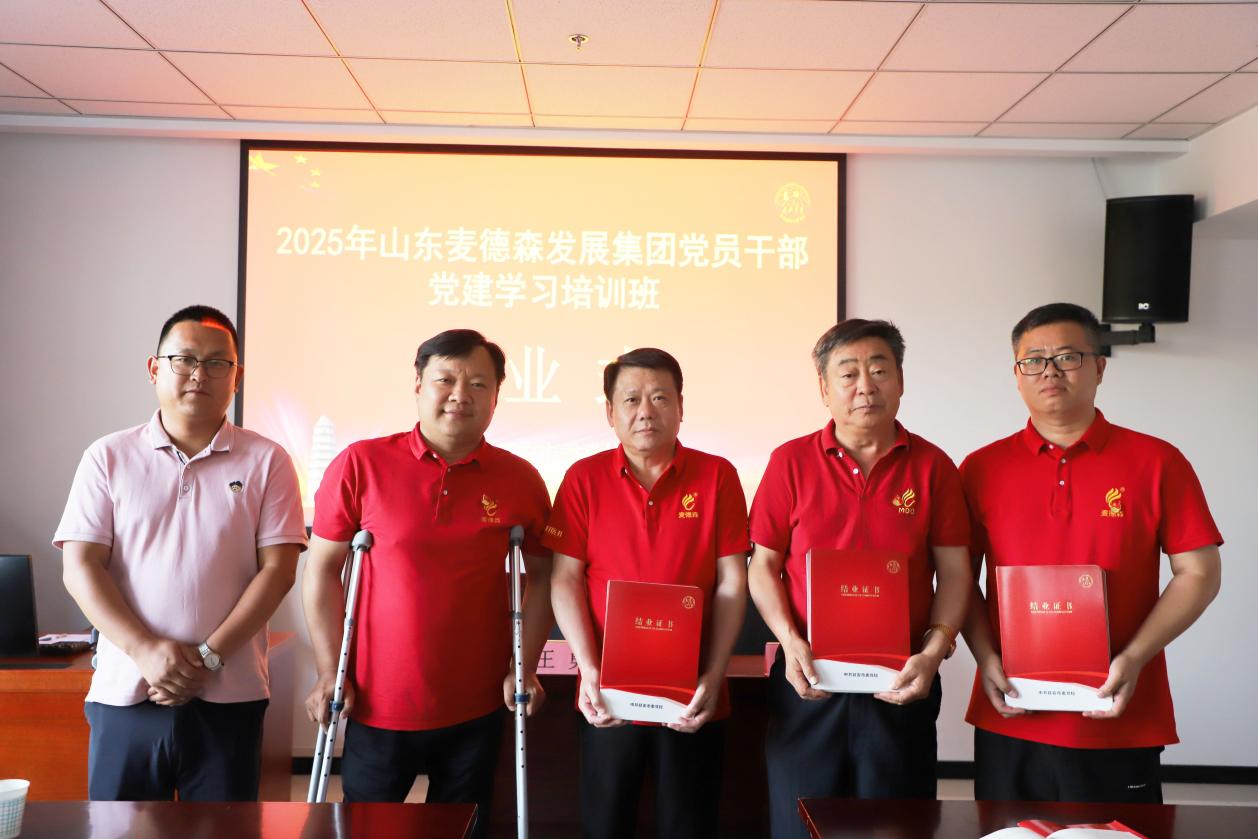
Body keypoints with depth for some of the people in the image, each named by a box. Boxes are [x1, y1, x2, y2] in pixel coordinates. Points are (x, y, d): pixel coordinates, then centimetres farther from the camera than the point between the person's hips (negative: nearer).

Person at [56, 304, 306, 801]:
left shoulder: (267, 462, 3)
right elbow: (80, 567, 0)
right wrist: (146, 650, -12)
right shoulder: (108, 457, 6)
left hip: (229, 698, 0)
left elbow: (277, 570, -2)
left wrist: (208, 656, -11)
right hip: (124, 694, 1)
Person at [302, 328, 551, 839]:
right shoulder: (360, 465, -7)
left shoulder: (520, 480, -3)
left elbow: (540, 576, 6)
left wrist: (524, 669, -2)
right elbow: (323, 571, -3)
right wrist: (329, 674, -6)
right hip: (377, 707, -1)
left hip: (477, 712, 1)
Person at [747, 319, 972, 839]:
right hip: (808, 681, 0)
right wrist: (790, 642, -12)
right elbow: (763, 566, 1)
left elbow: (954, 570, 1)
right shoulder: (790, 462, 0)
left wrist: (934, 650, -12)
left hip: (901, 687, 1)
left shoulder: (932, 466, 1)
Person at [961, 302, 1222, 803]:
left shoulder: (1156, 463, -1)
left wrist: (1134, 658, -12)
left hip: (1121, 722, -1)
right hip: (1010, 719, 2)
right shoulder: (982, 469, 2)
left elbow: (1199, 574, -1)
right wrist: (985, 658, -8)